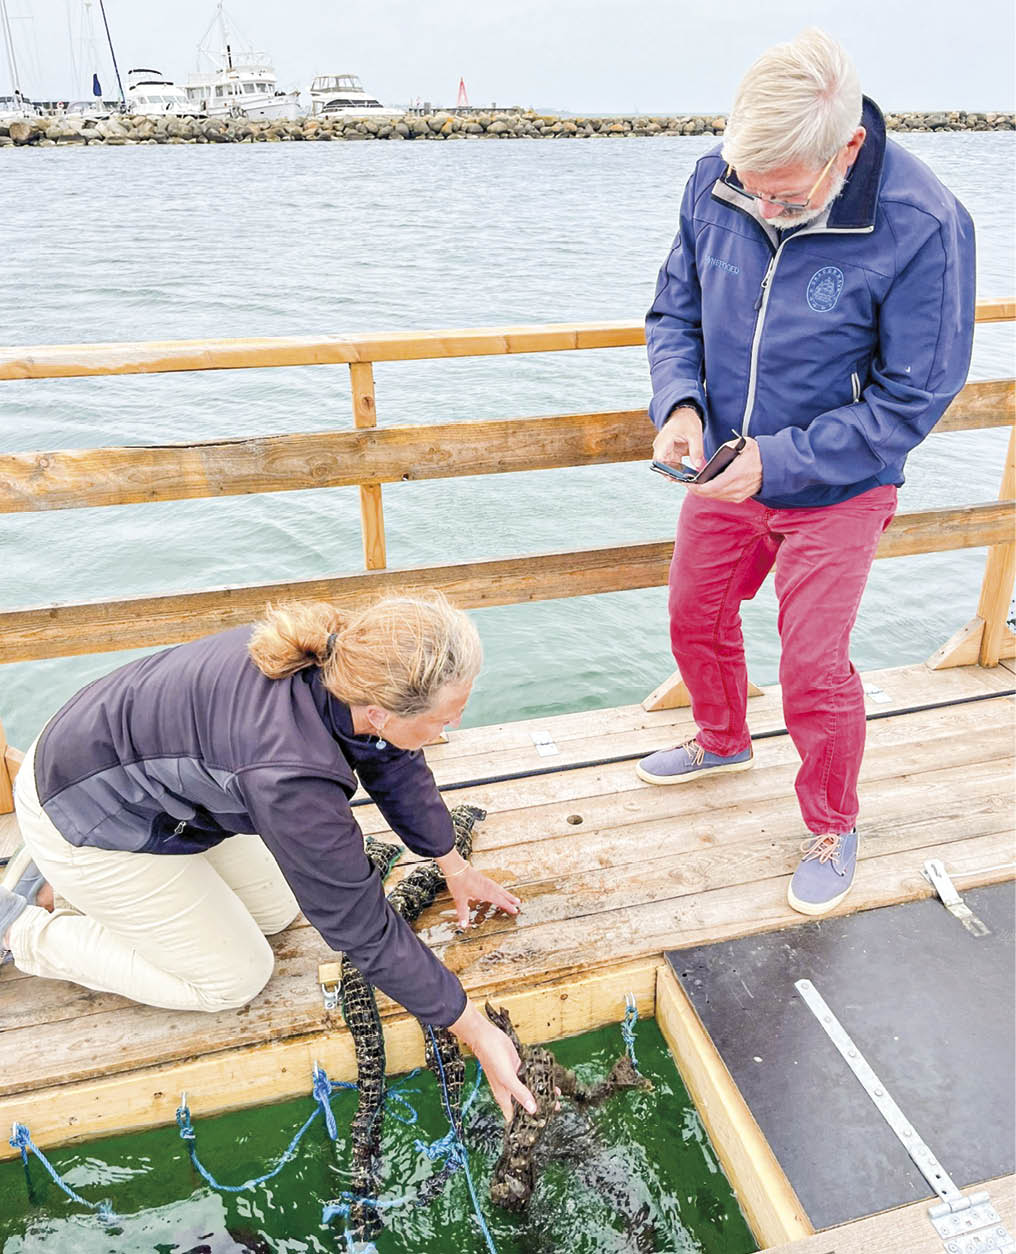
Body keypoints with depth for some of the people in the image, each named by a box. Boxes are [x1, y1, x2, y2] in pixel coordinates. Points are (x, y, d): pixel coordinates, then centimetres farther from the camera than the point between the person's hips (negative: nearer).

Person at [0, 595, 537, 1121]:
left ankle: (61, 874, 21)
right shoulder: (291, 778, -41)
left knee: (277, 911, 13)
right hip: (85, 814, -7)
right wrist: (477, 1032, -17)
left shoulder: (346, 659, -19)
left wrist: (455, 867, 14)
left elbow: (397, 768, 1)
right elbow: (362, 928, -28)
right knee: (236, 979, 2)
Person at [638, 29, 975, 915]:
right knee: (697, 617, 19)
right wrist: (679, 403, -19)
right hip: (725, 472, 5)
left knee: (815, 670, 0)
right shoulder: (716, 184, -12)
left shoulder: (922, 226, -25)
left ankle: (833, 828, 28)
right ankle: (723, 740, 50)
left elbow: (912, 399, -19)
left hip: (836, 488, -5)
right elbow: (675, 312, 1)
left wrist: (776, 459, -27)